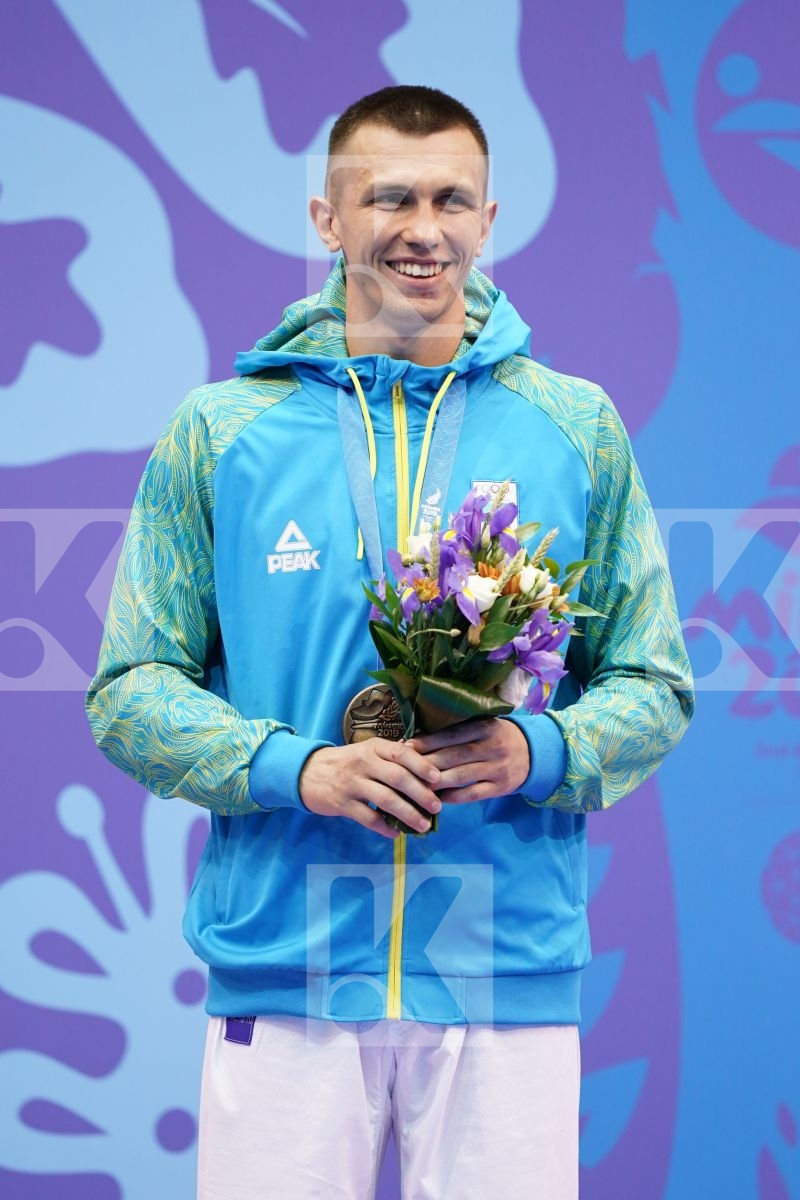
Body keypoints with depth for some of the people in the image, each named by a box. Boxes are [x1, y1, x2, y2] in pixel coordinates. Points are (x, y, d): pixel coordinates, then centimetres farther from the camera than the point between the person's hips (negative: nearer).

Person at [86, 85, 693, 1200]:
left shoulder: (578, 430, 7)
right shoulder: (218, 433, 5)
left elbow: (653, 688, 9)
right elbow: (131, 692, 4)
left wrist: (540, 752, -12)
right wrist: (299, 767, -13)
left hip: (511, 971, 1)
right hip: (281, 972, 0)